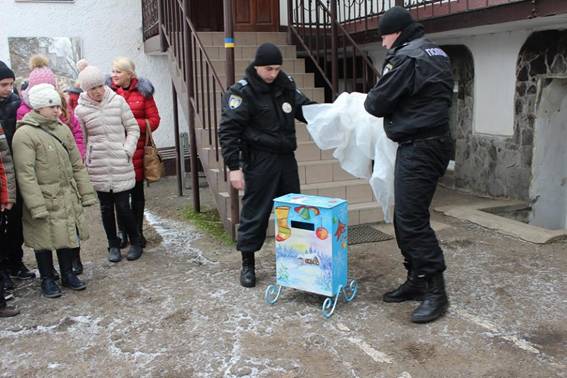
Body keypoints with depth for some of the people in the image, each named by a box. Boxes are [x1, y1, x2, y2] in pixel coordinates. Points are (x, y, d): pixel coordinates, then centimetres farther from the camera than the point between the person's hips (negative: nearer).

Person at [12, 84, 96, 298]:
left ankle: (68, 274, 32)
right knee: (45, 240, 8)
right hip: (44, 200, -5)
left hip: (68, 197, 6)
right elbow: (25, 174, -17)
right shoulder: (24, 134, -13)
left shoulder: (62, 129, 7)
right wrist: (37, 206, -20)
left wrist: (86, 193, 8)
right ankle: (47, 280, 25)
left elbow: (77, 165, 10)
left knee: (68, 235, 15)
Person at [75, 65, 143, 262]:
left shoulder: (118, 101, -1)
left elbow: (133, 129, 4)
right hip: (98, 166, 1)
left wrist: (128, 150, -7)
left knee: (123, 206, -1)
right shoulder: (81, 109, 1)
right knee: (106, 207, 10)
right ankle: (113, 245, 26)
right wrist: (85, 161, 1)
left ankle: (136, 242, 20)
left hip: (120, 164, -1)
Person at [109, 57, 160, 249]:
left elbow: (154, 120, -3)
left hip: (136, 148, -1)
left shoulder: (142, 92, 1)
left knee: (137, 191, 9)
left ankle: (138, 232, 21)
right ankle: (122, 232, 20)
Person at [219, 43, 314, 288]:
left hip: (286, 158, 6)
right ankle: (247, 264, 15)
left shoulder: (286, 85, 7)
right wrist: (234, 167, -18)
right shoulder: (242, 92, -11)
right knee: (255, 213, 0)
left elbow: (305, 108, 19)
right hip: (259, 161, -6)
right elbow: (228, 130, -13)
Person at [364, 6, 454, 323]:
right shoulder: (436, 54, 18)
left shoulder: (406, 57, -13)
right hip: (433, 141, 10)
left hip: (419, 148, -10)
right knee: (406, 217, 14)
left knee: (412, 219, -9)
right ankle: (417, 281, 22)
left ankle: (436, 292, -2)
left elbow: (378, 103, -11)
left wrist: (368, 101, 11)